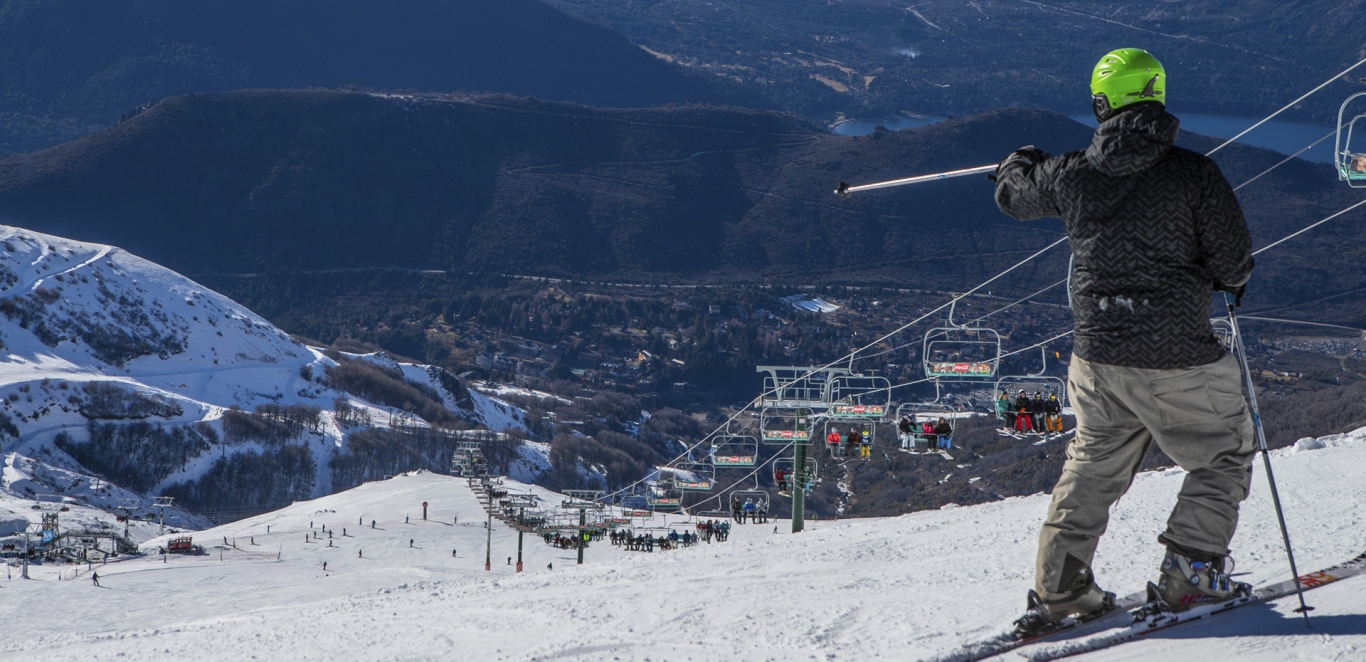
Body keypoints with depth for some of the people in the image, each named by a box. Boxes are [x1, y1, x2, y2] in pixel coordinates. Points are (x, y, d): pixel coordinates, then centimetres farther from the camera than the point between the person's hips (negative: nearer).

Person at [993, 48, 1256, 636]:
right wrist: (1231, 281, 15)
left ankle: (1058, 587, 18)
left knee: (1094, 462, 22)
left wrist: (1019, 163, 44)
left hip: (1097, 356, 4)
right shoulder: (1194, 173, -11)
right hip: (1179, 356, -4)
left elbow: (1013, 195, 21)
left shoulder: (1071, 175, 0)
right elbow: (1233, 262, -10)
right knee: (1225, 454, 16)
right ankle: (1190, 574, 9)